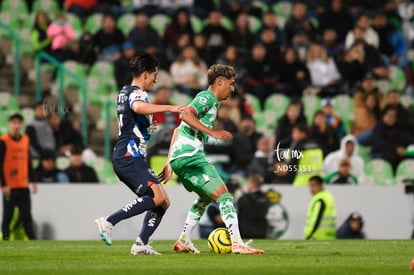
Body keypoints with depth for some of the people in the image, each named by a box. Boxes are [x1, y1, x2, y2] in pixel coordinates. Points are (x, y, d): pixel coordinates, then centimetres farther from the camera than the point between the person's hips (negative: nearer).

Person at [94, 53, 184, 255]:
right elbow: (138, 107, -36)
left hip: (127, 158, 10)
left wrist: (147, 127, 56)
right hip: (130, 157, -10)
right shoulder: (137, 93, -10)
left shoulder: (125, 92, 22)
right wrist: (167, 108, -39)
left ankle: (141, 244, -3)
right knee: (157, 197, -24)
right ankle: (108, 222, -23)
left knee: (163, 202, 6)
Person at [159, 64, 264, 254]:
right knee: (223, 196, -14)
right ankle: (237, 243, -24)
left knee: (206, 197, 26)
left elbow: (177, 130, 31)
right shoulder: (207, 97, -3)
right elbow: (186, 115, -21)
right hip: (190, 155, -10)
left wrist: (170, 164, 30)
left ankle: (184, 241, 24)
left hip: (178, 157, 10)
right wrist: (212, 132, -23)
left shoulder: (209, 101, 27)